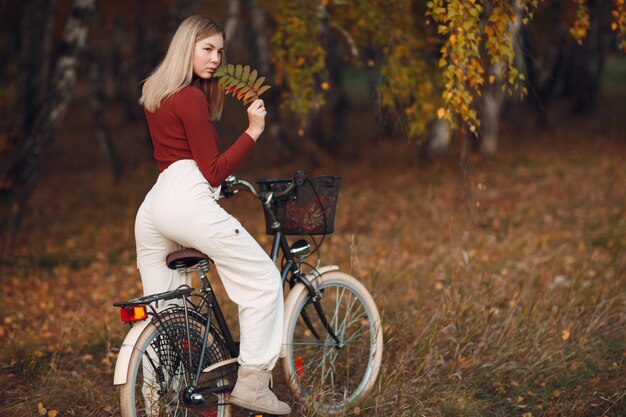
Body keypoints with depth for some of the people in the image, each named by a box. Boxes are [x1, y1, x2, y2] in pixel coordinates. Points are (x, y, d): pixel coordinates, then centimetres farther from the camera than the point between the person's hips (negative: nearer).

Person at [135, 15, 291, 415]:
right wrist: (253, 131, -9)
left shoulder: (156, 93, 21)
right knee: (263, 279, -2)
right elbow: (213, 171, -8)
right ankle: (252, 383, -5)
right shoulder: (191, 98, -7)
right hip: (188, 199, -10)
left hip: (151, 209, 10)